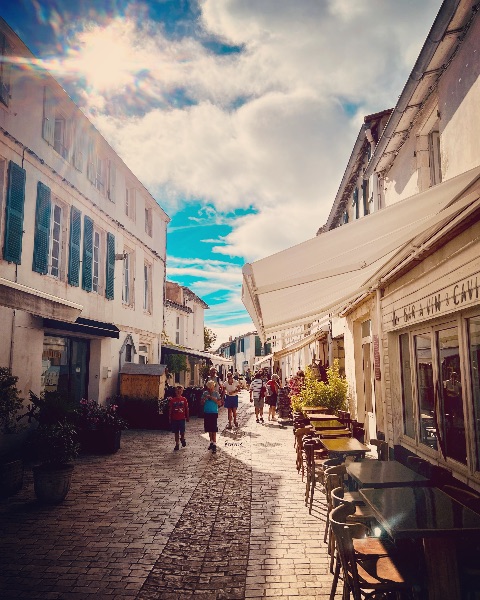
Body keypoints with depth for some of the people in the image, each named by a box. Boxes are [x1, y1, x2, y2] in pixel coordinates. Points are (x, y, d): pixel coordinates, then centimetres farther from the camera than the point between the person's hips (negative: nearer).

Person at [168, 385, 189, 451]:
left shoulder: (184, 399, 0)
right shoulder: (172, 400, 0)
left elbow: (186, 409, 5)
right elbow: (170, 410, 3)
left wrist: (187, 417, 5)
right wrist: (170, 418, 1)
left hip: (182, 418, -1)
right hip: (174, 418, 1)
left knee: (182, 431, -2)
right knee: (176, 432, 8)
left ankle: (182, 439, 29)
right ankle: (177, 444, 18)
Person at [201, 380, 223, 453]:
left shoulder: (216, 393, -3)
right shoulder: (205, 393, 5)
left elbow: (220, 403, -8)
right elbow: (202, 403, 8)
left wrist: (213, 399, -18)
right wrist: (204, 399, -12)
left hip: (214, 413, -4)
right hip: (206, 413, 4)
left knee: (213, 429, -7)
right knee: (209, 429, 12)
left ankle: (214, 444, -5)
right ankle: (211, 442, 26)